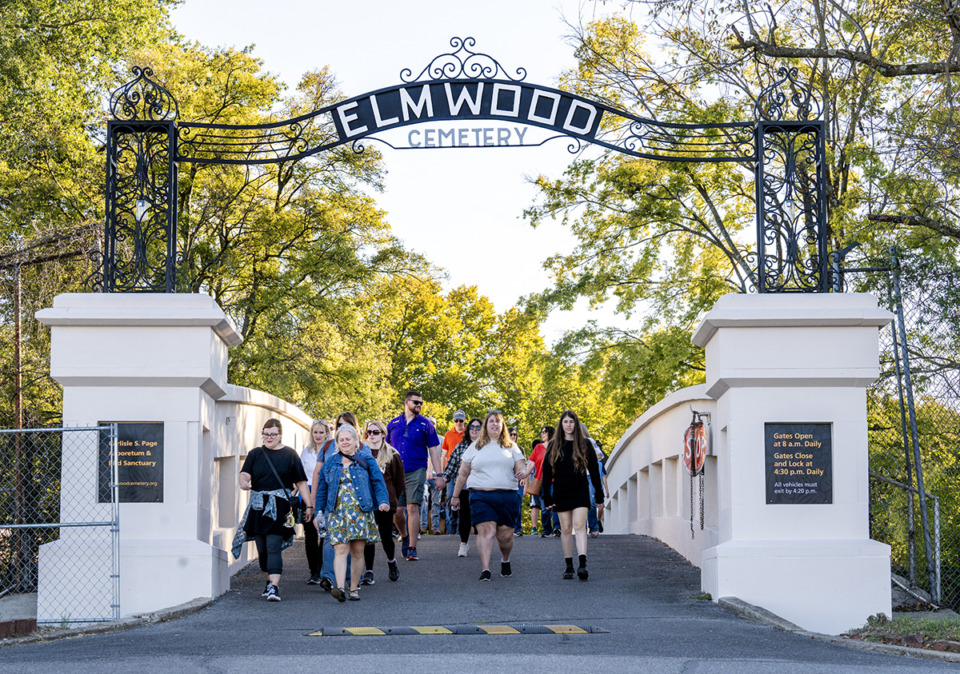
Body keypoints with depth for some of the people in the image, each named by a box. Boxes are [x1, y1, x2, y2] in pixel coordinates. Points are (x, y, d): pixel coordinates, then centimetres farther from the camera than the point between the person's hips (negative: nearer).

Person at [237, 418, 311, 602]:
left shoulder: (289, 454, 5)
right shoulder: (255, 454, 11)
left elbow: (301, 483, 5)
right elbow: (244, 473, -3)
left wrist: (309, 505, -1)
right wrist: (244, 482, -27)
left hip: (279, 507, -3)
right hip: (258, 506, 3)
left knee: (274, 547, -13)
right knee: (261, 547, 9)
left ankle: (274, 587, -19)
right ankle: (270, 581, 27)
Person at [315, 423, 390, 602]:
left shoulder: (366, 460, 7)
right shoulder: (330, 463, 14)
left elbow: (378, 482, 0)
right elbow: (322, 489, 18)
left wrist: (383, 501, -16)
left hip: (360, 513, -1)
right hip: (337, 513, 1)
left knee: (357, 552, 2)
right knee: (340, 550, -13)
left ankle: (354, 588, 13)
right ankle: (340, 587, -24)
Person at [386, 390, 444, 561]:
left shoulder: (425, 425, 5)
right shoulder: (393, 424, 11)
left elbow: (433, 452, 5)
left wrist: (440, 475, -2)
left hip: (416, 471, -2)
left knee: (412, 508, -10)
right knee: (397, 511, 0)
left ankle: (412, 548, -6)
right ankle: (405, 537, 28)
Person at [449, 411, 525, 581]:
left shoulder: (511, 447, 15)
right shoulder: (475, 447, 13)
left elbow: (521, 467, 9)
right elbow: (463, 473, 16)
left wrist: (522, 473, -15)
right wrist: (455, 496, 16)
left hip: (507, 496, 1)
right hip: (481, 495, -1)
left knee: (505, 534, 0)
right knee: (486, 530, -15)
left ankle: (505, 560, 30)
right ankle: (485, 569, -16)